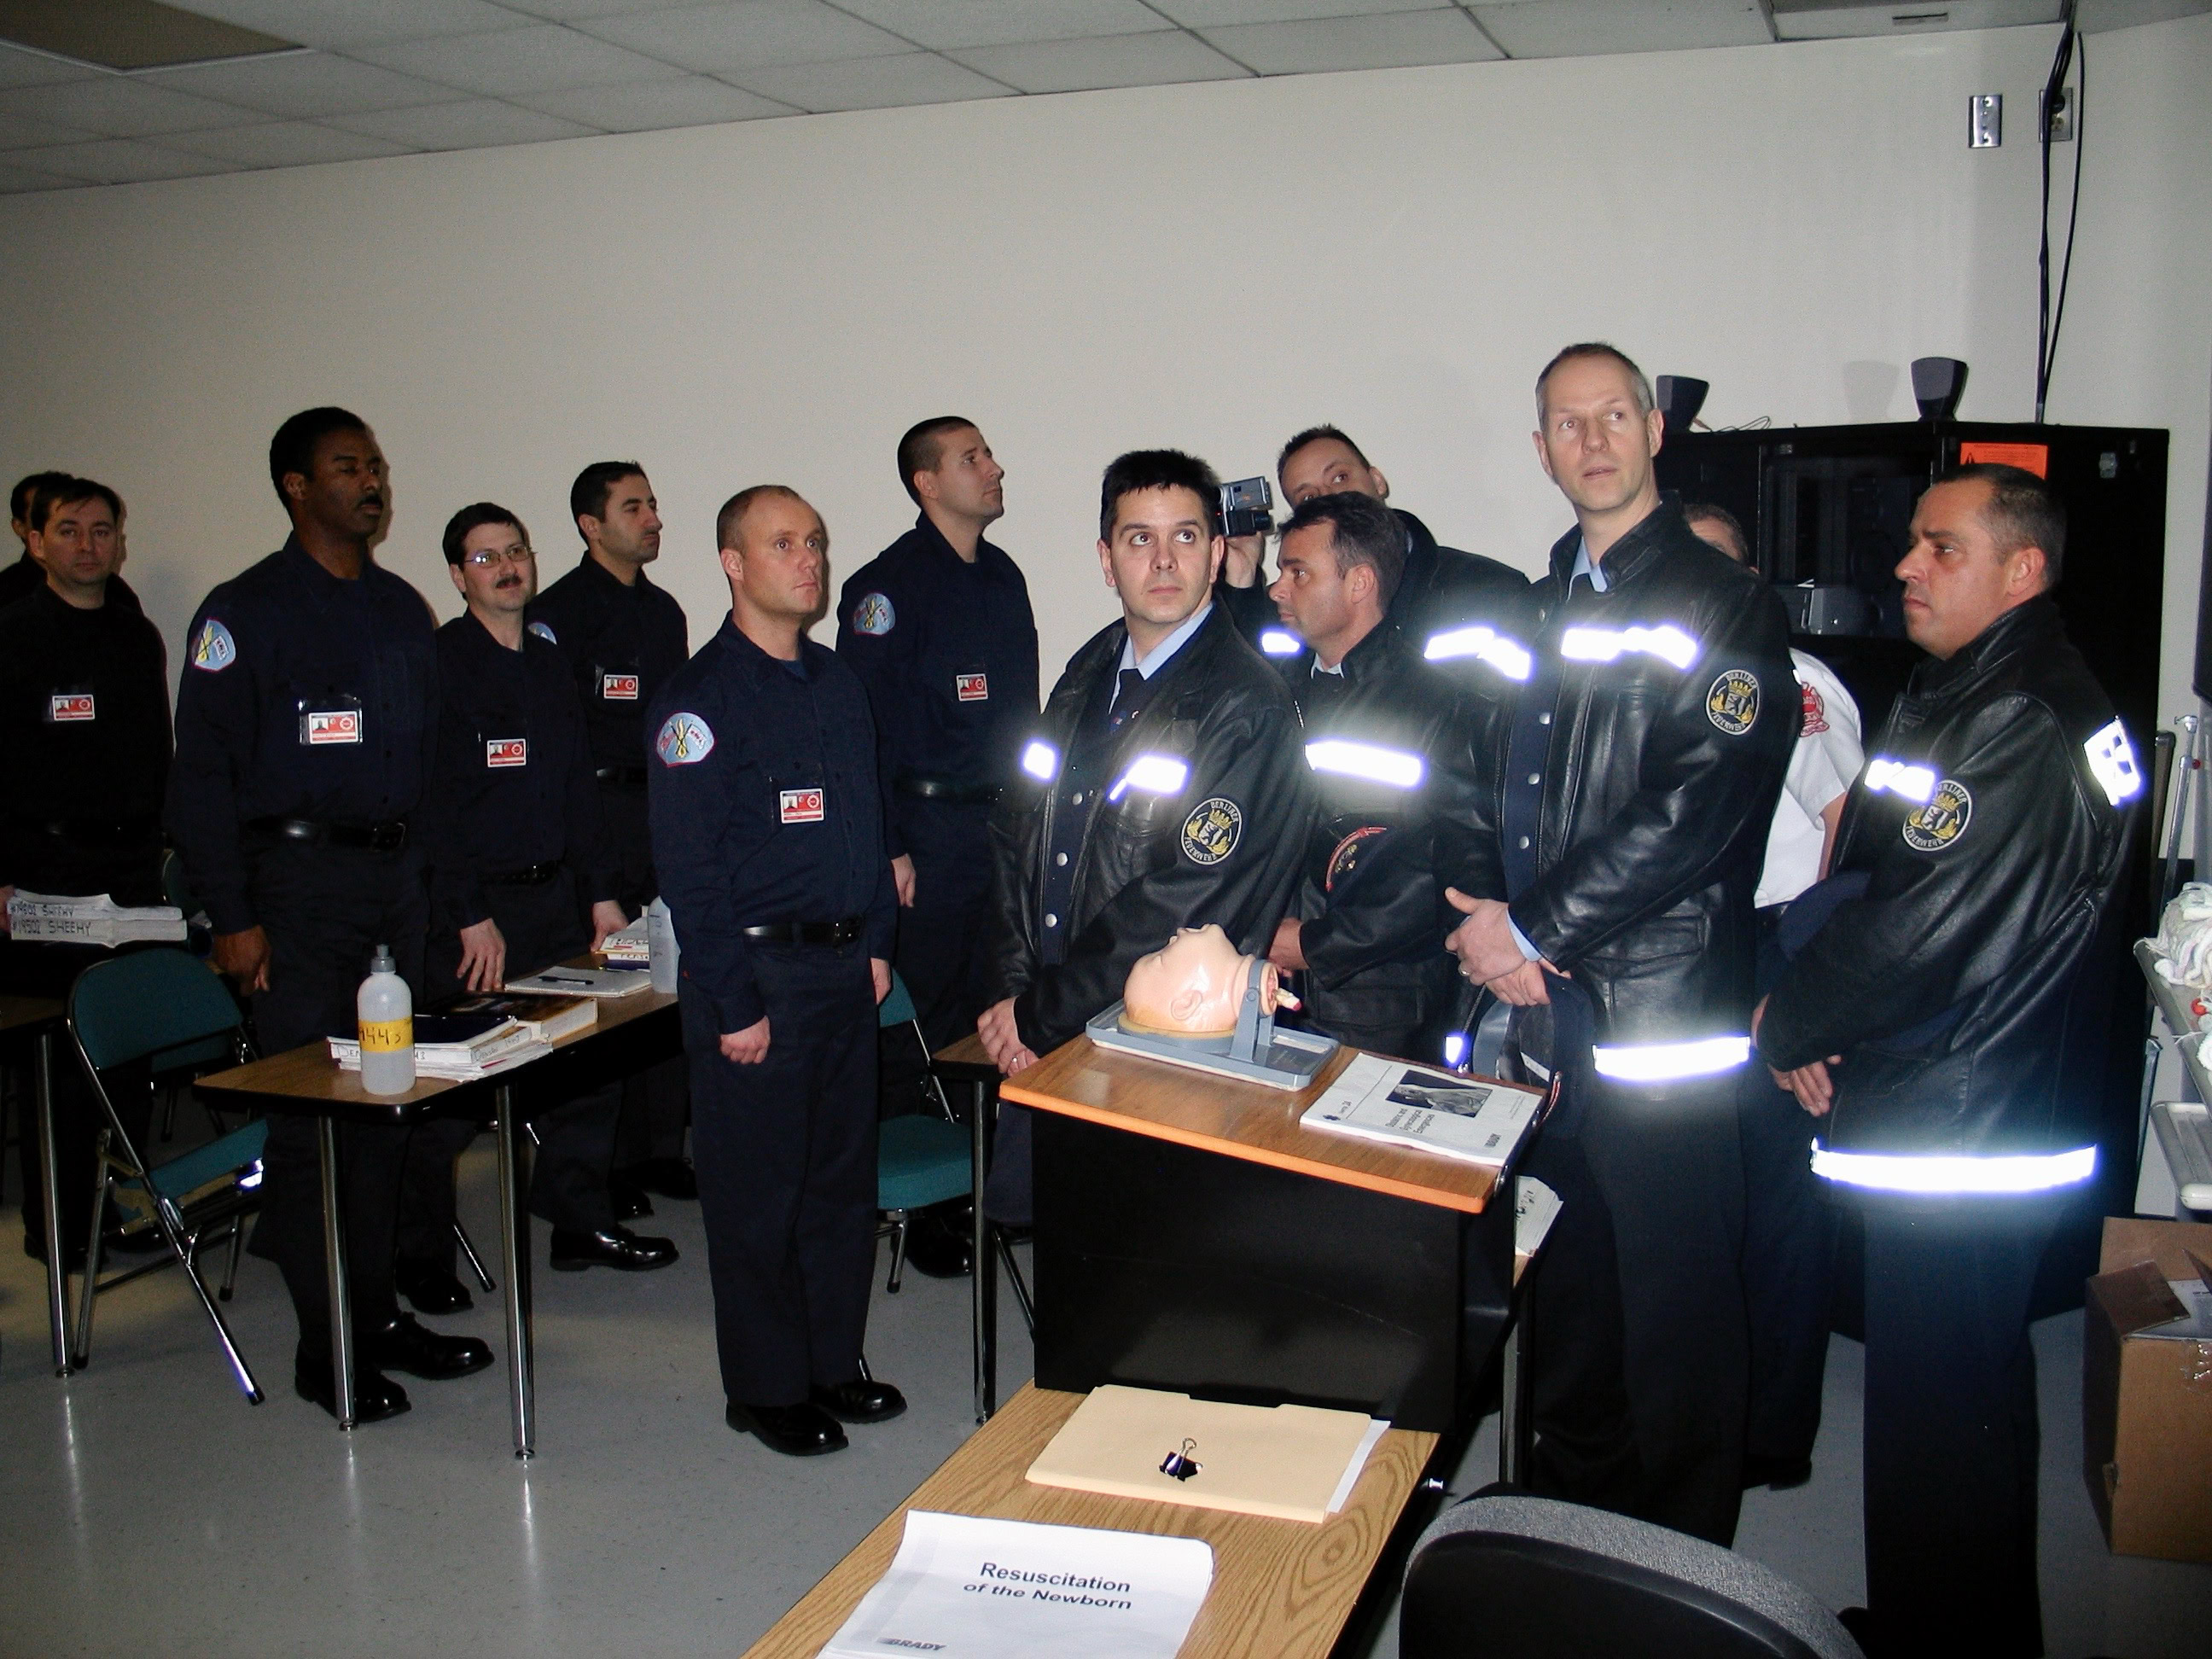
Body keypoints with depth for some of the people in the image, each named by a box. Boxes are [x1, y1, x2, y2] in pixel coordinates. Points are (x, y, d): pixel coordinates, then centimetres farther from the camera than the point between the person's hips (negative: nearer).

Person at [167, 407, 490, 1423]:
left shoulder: (403, 608, 14)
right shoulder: (246, 611, -3)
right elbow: (202, 773, -6)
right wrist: (230, 916, -11)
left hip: (402, 877, 5)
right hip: (299, 875, -5)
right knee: (312, 1108, -2)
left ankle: (379, 1312, 20)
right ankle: (326, 1346, 9)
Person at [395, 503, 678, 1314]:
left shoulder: (550, 662, 14)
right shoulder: (438, 662, -7)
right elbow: (430, 800, -13)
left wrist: (601, 892, 12)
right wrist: (471, 916, -16)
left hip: (554, 896, 7)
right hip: (468, 904, -6)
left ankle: (581, 1223, 23)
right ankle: (420, 1254, 13)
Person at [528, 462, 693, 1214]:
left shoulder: (663, 609, 16)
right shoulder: (558, 611, -5)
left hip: (663, 811, 7)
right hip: (596, 811, -6)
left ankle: (660, 1148, 19)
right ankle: (597, 1165, 8)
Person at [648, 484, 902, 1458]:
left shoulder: (839, 686, 12)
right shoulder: (700, 696, -10)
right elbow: (688, 867, -13)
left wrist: (877, 941, 10)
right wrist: (734, 1004, -16)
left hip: (845, 967, 7)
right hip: (756, 972, -7)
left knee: (844, 1173, 14)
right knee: (759, 1190, 4)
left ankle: (834, 1362, 28)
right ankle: (767, 1388, 18)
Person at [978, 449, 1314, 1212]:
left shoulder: (1251, 710, -15)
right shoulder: (1089, 673, 9)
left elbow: (1185, 905, -19)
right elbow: (1016, 830, 10)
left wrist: (1040, 1015, -13)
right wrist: (1009, 989, -2)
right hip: (1041, 1038, 6)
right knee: (1029, 1211, 14)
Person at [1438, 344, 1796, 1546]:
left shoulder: (1725, 605, -7)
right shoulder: (1538, 609, 15)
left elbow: (1695, 812, -17)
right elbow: (1489, 783, 15)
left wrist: (1530, 927, -15)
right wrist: (1482, 912, -4)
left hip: (1664, 1018, -6)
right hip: (1547, 1002, 7)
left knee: (1676, 1299, 3)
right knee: (1565, 1276, 18)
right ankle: (1569, 1504, 36)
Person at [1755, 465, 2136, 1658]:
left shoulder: (2026, 728, -20)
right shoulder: (1951, 697, 15)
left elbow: (1920, 931, -24)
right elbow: (1864, 877, 16)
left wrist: (1784, 1028, -9)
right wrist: (1818, 1026, 3)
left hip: (1962, 1153, -11)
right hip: (1948, 1128, 11)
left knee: (1938, 1418, 0)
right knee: (1969, 1391, 22)